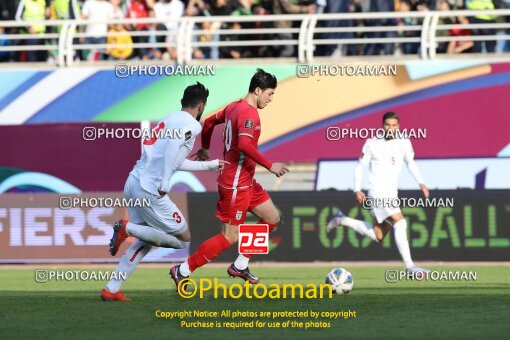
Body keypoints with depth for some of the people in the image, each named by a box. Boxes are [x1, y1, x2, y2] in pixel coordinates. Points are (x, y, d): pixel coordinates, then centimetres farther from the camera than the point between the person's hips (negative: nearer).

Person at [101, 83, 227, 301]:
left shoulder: (169, 119, 22)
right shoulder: (191, 125, -5)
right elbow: (173, 145, -26)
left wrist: (211, 165, 42)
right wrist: (165, 184, -26)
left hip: (132, 184, 9)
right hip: (149, 190, -9)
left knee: (145, 241, 22)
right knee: (183, 239, 4)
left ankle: (111, 289, 18)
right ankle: (128, 228, -9)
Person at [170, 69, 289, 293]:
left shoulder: (234, 107, 10)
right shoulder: (249, 113, -20)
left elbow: (209, 122, 24)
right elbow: (245, 145, -33)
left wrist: (205, 148, 39)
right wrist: (270, 166, -27)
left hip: (246, 182, 10)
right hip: (236, 184, -10)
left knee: (272, 218, 14)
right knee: (230, 237, -5)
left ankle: (240, 266, 18)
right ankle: (182, 271, 2)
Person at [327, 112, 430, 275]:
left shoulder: (404, 143, 5)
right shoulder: (372, 144, -6)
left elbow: (410, 163, 19)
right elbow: (360, 166, 1)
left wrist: (421, 183, 7)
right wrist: (357, 190, -7)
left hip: (392, 194, 7)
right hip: (378, 193, -7)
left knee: (377, 236, 13)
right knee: (400, 223, -21)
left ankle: (342, 220, 29)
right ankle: (409, 266, -19)